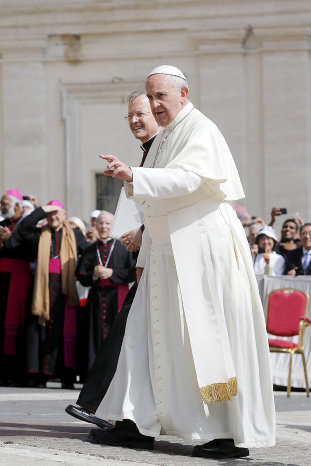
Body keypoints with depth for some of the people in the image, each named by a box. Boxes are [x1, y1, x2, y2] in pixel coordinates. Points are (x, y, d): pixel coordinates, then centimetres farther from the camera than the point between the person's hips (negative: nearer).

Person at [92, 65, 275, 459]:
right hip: (168, 252, 9)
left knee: (211, 337, -8)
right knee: (149, 334, 4)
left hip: (203, 248, -9)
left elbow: (186, 179, -27)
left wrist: (133, 176, -39)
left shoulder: (201, 131, -9)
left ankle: (235, 435, -4)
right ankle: (141, 425, 6)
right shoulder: (162, 140, 20)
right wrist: (145, 257, 20)